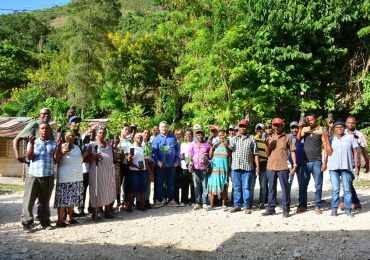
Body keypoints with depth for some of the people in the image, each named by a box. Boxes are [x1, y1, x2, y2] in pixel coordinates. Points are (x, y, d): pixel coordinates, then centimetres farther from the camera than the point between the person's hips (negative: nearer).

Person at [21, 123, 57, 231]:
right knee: (28, 200, -1)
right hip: (33, 175, 0)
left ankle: (45, 221, 19)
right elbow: (29, 157, -4)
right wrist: (31, 144, -15)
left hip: (48, 176, 1)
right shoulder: (33, 142, 7)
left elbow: (56, 159, -1)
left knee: (45, 201, 9)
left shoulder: (54, 143, 8)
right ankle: (26, 222, 9)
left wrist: (59, 147, -13)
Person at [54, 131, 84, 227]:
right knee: (63, 199, -6)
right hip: (65, 178, -6)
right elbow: (56, 160, -12)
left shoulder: (77, 147, 15)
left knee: (73, 199, 10)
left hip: (77, 178, 6)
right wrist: (63, 152, -23)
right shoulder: (62, 147, -4)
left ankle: (69, 217, 21)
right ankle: (60, 220, 0)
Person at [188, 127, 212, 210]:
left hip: (204, 168, -1)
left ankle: (205, 203, 7)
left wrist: (208, 165, -4)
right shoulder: (192, 144, 11)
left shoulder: (207, 145, 7)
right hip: (195, 168, 1)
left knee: (205, 186, 0)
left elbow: (210, 156, 8)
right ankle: (197, 203, 11)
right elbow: (190, 156, 10)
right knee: (196, 186, 4)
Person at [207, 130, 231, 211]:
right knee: (212, 186, -1)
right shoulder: (215, 145, 9)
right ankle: (211, 204, 6)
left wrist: (226, 146, -19)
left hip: (224, 169, -1)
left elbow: (231, 155, -9)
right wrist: (211, 147, -6)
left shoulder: (228, 145, 5)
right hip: (214, 168, 1)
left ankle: (224, 204, 14)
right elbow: (210, 156, 4)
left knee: (223, 187, 3)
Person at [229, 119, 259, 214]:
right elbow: (230, 151, 11)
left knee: (246, 187, 0)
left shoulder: (251, 139, 7)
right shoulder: (234, 139, 14)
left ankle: (247, 206, 9)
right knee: (237, 188, 9)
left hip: (247, 167, -3)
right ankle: (237, 205, 18)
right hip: (235, 167, 3)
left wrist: (257, 166, -2)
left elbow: (255, 153, 4)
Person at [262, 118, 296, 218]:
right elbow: (267, 153, 10)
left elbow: (292, 151, 3)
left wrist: (295, 164, -4)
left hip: (283, 167, -3)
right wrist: (266, 144, -7)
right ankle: (271, 208, 21)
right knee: (271, 188, 11)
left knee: (285, 188, 3)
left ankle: (286, 210, 13)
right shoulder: (269, 138, 12)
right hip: (270, 167, 4)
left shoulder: (287, 137, 3)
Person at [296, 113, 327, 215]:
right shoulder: (305, 129, 7)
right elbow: (298, 140, -4)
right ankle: (303, 205, 18)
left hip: (317, 162, -3)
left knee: (318, 186, 4)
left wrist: (324, 162, -9)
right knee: (303, 185, 8)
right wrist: (300, 128, -13)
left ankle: (317, 207, 15)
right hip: (305, 161, 3)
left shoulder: (321, 130, -2)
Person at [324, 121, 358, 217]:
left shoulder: (350, 137, 9)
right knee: (335, 189, 2)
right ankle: (334, 209, 10)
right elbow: (329, 152, -2)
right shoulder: (331, 139, 9)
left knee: (347, 189, 3)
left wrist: (356, 166, 3)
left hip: (347, 166, 0)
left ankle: (348, 209, 12)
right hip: (334, 167, 0)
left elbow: (355, 152, 8)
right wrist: (326, 140, -7)